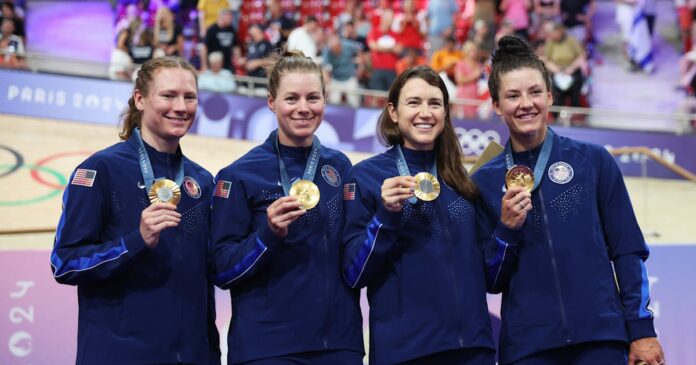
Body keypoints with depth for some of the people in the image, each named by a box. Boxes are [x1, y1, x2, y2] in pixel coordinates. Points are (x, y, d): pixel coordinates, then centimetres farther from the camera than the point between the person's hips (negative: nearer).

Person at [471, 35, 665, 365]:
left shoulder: (594, 161, 2)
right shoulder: (485, 182, 4)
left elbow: (627, 251, 4)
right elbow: (490, 281, 5)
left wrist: (641, 330, 0)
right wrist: (506, 229, -11)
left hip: (600, 337, -1)